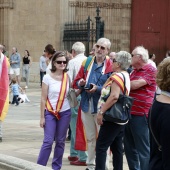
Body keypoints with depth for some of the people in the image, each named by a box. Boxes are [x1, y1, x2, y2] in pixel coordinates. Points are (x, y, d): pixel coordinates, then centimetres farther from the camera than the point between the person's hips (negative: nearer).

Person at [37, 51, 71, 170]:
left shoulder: (68, 77, 2)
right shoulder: (47, 77, -7)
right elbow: (43, 98, -5)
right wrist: (42, 117, -6)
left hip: (65, 112, 3)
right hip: (50, 113, -3)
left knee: (60, 141, 9)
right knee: (48, 141, -8)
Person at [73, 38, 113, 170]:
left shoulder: (111, 66, -7)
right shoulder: (87, 62, 9)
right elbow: (76, 82, 14)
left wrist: (98, 88, -20)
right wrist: (80, 83, -8)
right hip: (87, 106, 5)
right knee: (90, 138, 16)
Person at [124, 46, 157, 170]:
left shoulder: (150, 70, -8)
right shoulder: (134, 71, 18)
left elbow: (135, 85, -17)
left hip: (141, 115, -8)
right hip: (129, 113, 9)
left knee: (143, 150, -3)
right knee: (129, 148, 14)